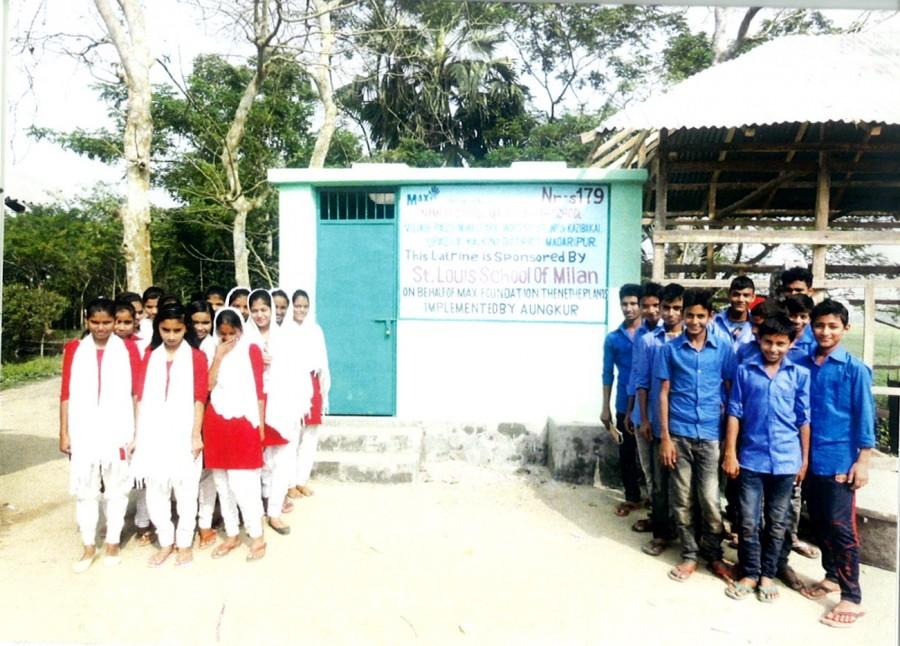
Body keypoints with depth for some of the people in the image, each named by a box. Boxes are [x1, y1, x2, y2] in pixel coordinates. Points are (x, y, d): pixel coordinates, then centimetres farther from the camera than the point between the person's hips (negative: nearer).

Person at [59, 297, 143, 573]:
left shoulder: (128, 349, -2)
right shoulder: (74, 349, 3)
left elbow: (137, 392, -1)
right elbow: (66, 394, 4)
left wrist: (137, 432, -3)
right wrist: (64, 432, 3)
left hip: (118, 433, -1)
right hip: (83, 434, 2)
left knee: (116, 490, 10)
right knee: (84, 491, 10)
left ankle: (113, 542, 25)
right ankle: (89, 547, 25)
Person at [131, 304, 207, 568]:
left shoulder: (197, 357, -3)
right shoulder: (149, 356, 6)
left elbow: (200, 398, -5)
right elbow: (141, 397, 6)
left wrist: (196, 435, -8)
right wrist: (137, 434, 4)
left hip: (183, 435, -3)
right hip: (154, 435, 3)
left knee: (185, 491, 6)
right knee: (155, 491, 9)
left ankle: (185, 543, 22)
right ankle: (166, 542, 26)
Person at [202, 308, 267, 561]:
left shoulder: (252, 350, -1)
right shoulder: (216, 352, 10)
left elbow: (259, 390, -1)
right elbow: (208, 385, -3)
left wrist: (260, 425, -1)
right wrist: (218, 356, -10)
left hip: (243, 423, -4)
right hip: (216, 423, 4)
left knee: (243, 484, -6)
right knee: (222, 484, 10)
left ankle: (257, 537, 9)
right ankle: (232, 535, 24)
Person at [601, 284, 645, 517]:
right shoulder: (612, 338, 5)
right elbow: (608, 374, 7)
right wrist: (605, 408, 5)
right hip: (625, 405, 2)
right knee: (626, 454, 10)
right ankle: (632, 497, 27)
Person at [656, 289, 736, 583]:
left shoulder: (724, 349, 2)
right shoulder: (670, 349, 1)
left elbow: (731, 392, 5)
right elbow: (664, 393, 1)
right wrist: (665, 437, -3)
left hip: (710, 435, 0)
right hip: (679, 434, 1)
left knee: (710, 500, 2)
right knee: (682, 500, 8)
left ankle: (714, 554, 23)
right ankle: (689, 555, 22)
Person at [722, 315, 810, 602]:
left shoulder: (800, 374, 0)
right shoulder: (744, 370, -1)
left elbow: (804, 419, 4)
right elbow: (734, 413, 0)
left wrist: (805, 459, 4)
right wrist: (730, 454, -3)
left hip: (786, 460, 1)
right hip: (751, 458, 0)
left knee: (777, 522, 12)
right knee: (749, 521, 5)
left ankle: (768, 574, 27)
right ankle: (749, 573, 21)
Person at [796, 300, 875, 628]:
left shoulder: (855, 368, -8)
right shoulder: (802, 365, 3)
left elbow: (864, 415, -7)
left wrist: (863, 460, -9)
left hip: (840, 459, -4)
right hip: (811, 457, 5)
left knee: (840, 525, -3)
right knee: (819, 521, 15)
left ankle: (852, 597, 8)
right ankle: (832, 575, 32)